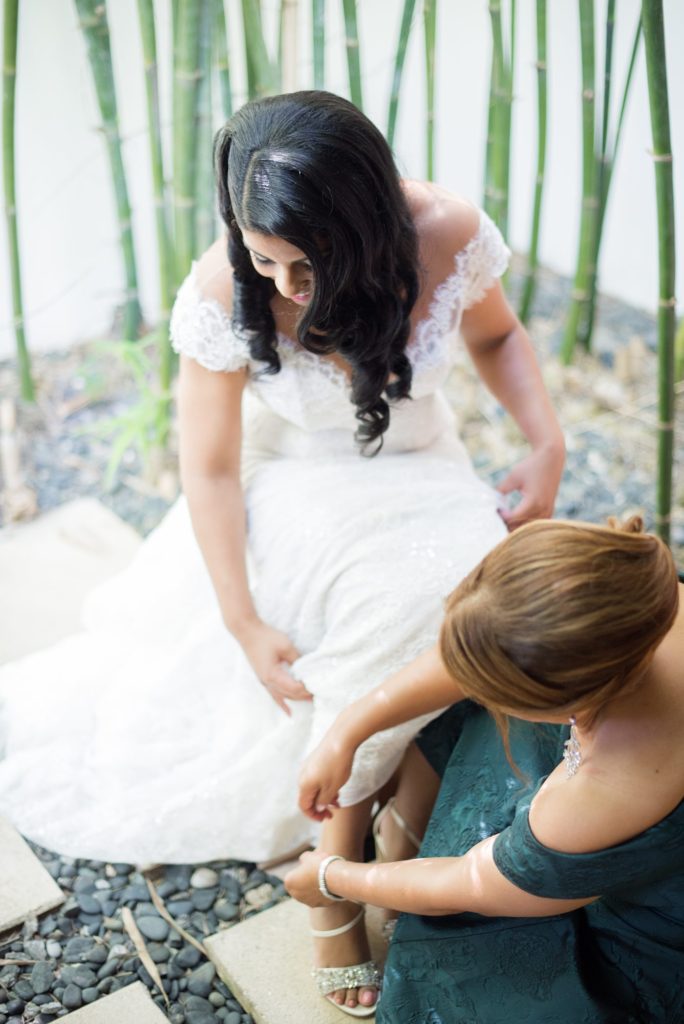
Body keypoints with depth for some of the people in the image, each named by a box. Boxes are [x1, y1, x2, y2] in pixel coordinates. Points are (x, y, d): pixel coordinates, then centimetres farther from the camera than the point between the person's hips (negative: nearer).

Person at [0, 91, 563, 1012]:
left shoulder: (448, 236, -21)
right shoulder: (224, 296, -25)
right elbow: (210, 470, -17)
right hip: (290, 485, -1)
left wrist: (549, 444, -14)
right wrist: (246, 625, -19)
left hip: (416, 473, 2)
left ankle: (338, 886, -5)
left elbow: (497, 334, 2)